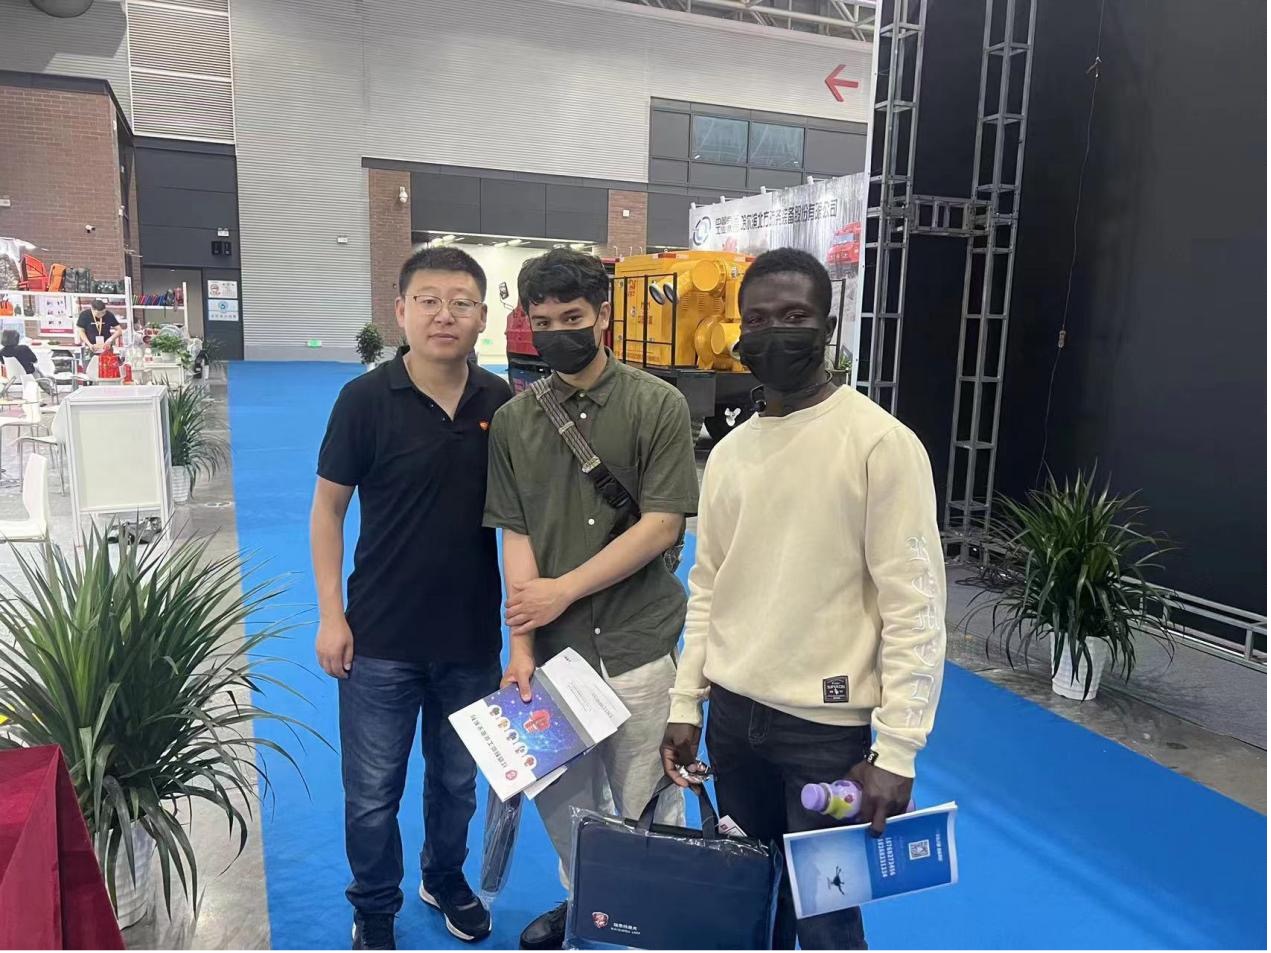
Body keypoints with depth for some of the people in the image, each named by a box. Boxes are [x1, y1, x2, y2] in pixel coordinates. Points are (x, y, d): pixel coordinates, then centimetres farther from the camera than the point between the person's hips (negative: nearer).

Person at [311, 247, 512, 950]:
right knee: (372, 792, 12)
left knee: (457, 780, 21)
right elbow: (328, 508, -4)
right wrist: (331, 614, -8)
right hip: (380, 638, -2)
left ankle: (445, 878, 47)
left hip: (473, 636, 2)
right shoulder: (365, 399, -11)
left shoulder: (504, 404, -4)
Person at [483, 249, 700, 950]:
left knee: (646, 810, 10)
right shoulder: (513, 420, 4)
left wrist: (562, 590, -10)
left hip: (637, 648, -3)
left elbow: (662, 526, -10)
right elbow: (515, 537, 1)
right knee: (561, 800, 17)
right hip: (551, 651, 3)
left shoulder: (659, 407, -6)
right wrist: (521, 643, -6)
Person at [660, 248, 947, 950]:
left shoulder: (881, 442, -13)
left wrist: (896, 749, -16)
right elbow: (707, 590, 10)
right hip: (732, 712, 6)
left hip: (827, 722, -5)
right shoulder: (728, 453, 5)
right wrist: (685, 704, 7)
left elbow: (914, 606, -14)